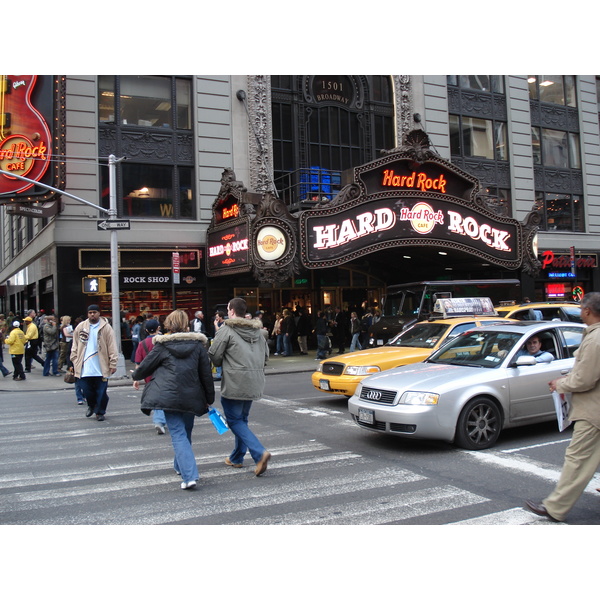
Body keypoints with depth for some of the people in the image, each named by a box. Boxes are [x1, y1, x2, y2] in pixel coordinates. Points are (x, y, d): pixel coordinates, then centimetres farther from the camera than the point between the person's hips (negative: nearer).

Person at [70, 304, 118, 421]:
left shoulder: (106, 327, 0)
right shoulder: (80, 327, 9)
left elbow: (112, 347, -3)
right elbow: (75, 346, 13)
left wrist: (113, 363, -8)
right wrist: (75, 361, 6)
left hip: (101, 367, -2)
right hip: (85, 367, 2)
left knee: (101, 392, 1)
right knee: (86, 390, 6)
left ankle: (100, 412, 18)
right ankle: (91, 406, 35)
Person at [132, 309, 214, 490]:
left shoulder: (162, 345, -3)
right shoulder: (197, 344, 4)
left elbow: (146, 365, 7)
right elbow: (206, 373, 5)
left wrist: (136, 377, 30)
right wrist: (209, 399, 14)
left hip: (169, 396, -3)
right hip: (191, 396, 3)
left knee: (178, 434, -5)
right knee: (186, 432, 21)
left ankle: (190, 475, -17)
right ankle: (180, 466, 38)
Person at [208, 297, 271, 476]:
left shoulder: (226, 330, -11)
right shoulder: (258, 331, 11)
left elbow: (214, 357, -9)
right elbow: (266, 355, 15)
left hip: (234, 384, -7)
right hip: (255, 384, 7)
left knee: (235, 420, 1)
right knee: (242, 419, 20)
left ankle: (260, 453, -15)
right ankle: (237, 458, 29)